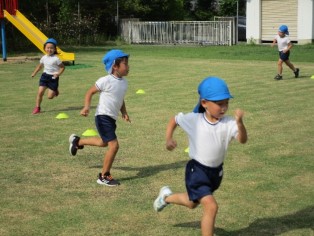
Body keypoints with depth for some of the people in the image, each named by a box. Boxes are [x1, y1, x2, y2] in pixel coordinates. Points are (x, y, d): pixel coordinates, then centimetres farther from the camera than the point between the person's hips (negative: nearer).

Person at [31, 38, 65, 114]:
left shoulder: (56, 59, -11)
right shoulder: (44, 58, 5)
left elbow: (62, 67, -4)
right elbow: (40, 66, 22)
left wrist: (58, 74, -18)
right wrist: (34, 73, 16)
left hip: (53, 77, -4)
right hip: (45, 76, 4)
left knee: (50, 96, -4)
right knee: (40, 92, -11)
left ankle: (55, 91, 32)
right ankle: (37, 107, 2)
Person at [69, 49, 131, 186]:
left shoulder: (124, 83, 5)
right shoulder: (105, 81, -16)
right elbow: (90, 92, -8)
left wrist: (124, 113, 5)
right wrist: (86, 107, -20)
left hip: (112, 118, 9)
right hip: (103, 117, -9)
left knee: (104, 143, 27)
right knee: (114, 145, -15)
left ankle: (77, 141, 50)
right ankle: (104, 176, 0)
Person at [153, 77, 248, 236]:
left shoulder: (228, 123, -16)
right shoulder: (194, 120, -16)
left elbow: (243, 140, -30)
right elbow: (174, 120, 2)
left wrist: (239, 123, -47)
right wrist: (168, 139, -10)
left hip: (216, 171, 4)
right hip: (197, 170, -4)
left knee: (192, 203, 26)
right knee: (211, 206, -19)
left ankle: (166, 196, 57)